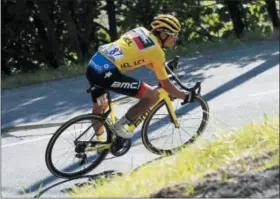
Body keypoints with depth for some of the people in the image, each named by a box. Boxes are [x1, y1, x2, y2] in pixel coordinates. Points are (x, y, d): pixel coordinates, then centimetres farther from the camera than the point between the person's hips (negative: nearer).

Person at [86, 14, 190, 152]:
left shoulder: (140, 31, 19)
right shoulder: (156, 51, -2)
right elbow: (166, 86, 4)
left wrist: (161, 69, 46)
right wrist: (185, 96, 17)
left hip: (93, 65, 9)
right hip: (106, 73, -9)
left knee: (100, 105, 35)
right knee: (153, 95, -2)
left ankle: (99, 139, 51)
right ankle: (119, 127, 6)